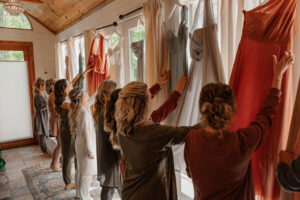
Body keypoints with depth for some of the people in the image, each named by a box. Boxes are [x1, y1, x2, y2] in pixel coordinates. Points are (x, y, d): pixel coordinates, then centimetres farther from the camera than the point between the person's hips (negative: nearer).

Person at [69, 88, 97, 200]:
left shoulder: (79, 109, -1)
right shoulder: (84, 113, -26)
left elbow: (91, 99, 15)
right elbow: (86, 134, -24)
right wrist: (91, 152, -17)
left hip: (79, 144, 10)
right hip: (86, 146, -9)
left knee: (80, 170, 22)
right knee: (87, 173, 6)